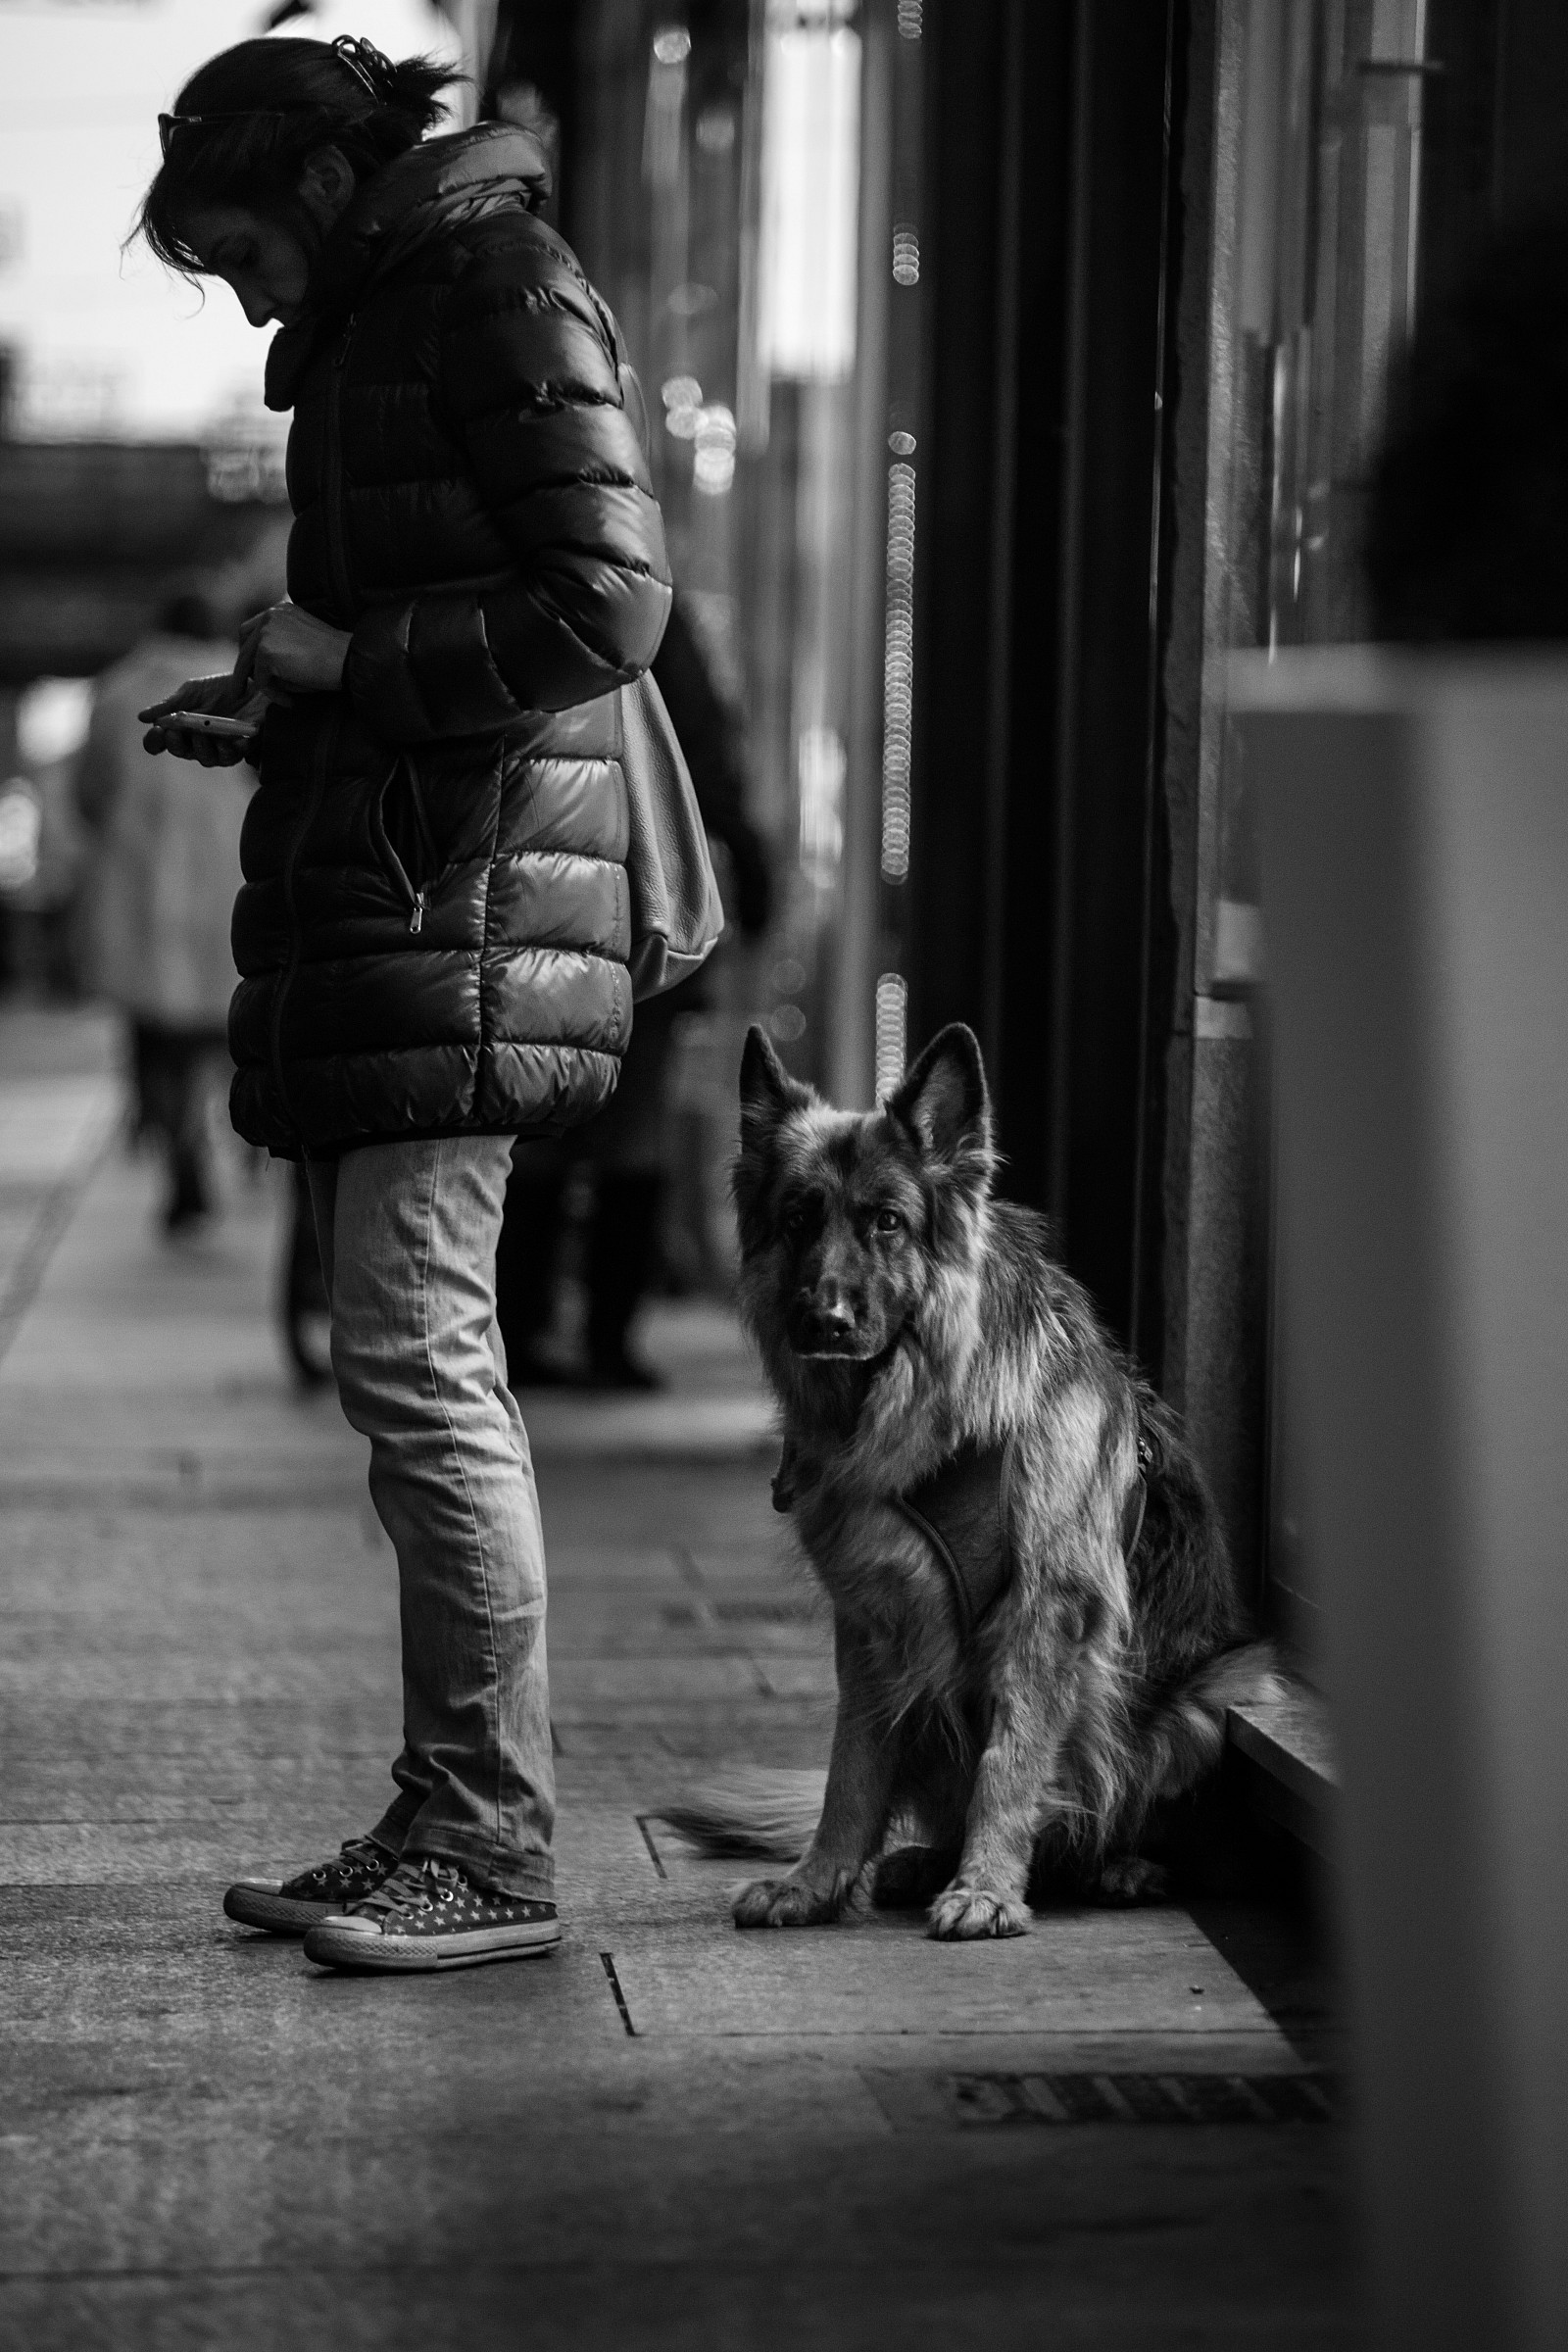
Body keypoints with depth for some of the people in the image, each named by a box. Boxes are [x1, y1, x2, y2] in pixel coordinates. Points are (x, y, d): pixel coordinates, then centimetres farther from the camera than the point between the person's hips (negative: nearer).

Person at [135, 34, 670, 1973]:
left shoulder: (508, 296, -7)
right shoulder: (374, 324, 22)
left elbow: (610, 605, -16)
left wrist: (348, 658, -11)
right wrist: (267, 704, 14)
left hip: (459, 920, -10)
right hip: (371, 917, 10)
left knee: (415, 1351, -12)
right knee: (420, 1366, 9)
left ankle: (494, 1848, -9)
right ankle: (447, 1819, 13)